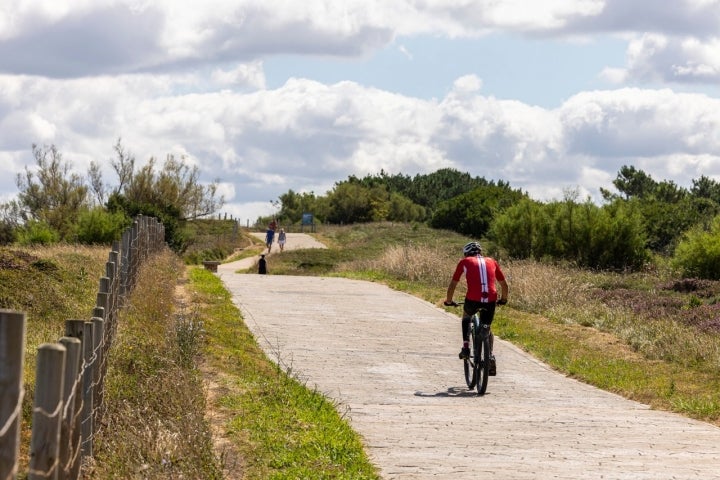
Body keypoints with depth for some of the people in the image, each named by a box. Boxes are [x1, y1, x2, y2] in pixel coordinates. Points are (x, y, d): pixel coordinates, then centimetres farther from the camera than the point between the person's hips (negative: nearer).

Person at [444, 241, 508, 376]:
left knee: (466, 316, 33)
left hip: (473, 299, -2)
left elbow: (452, 285, 20)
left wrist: (448, 301, 36)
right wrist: (503, 299, 46)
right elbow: (504, 285, 29)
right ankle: (490, 356, 8)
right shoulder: (491, 261, 24)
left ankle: (466, 348, 19)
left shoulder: (464, 262, 17)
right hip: (490, 301, 2)